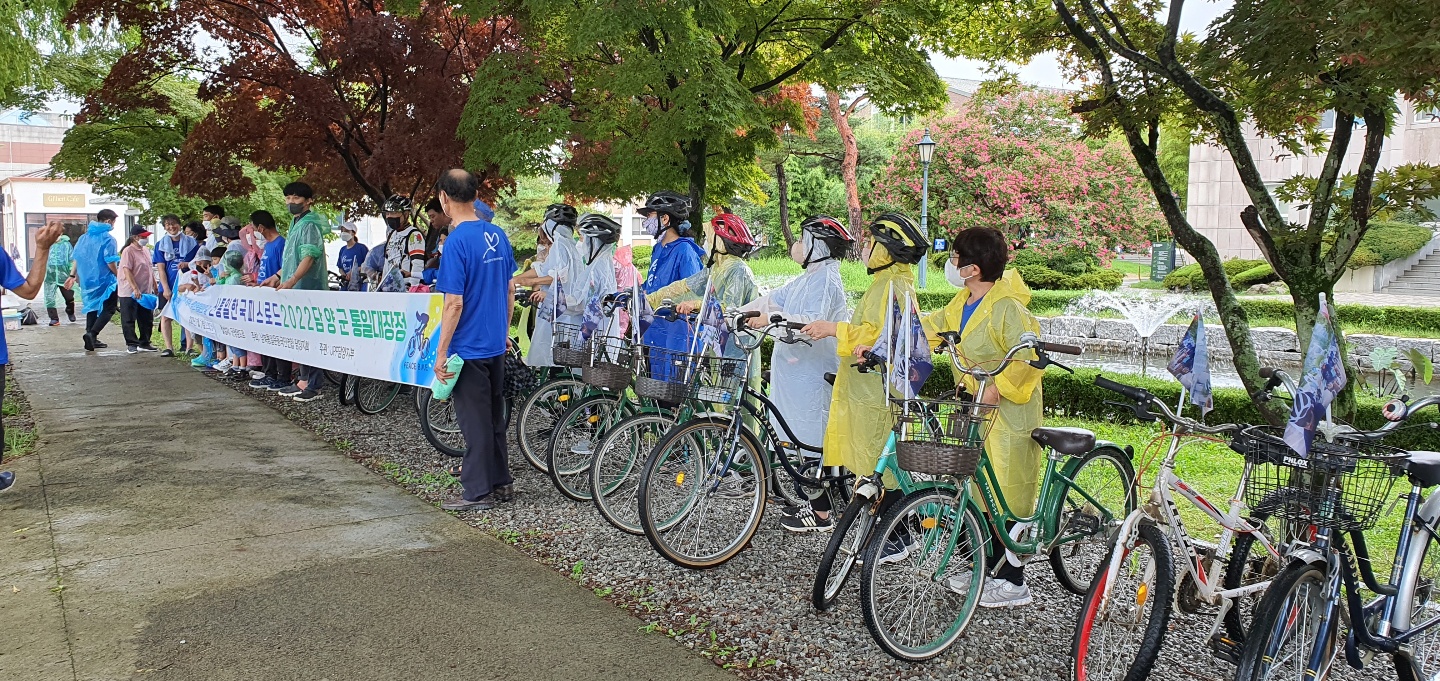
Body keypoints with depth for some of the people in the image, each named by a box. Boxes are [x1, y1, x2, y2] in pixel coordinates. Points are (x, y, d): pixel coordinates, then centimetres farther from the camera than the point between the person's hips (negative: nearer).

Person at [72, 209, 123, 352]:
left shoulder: (84, 237, 8)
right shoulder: (108, 238, -13)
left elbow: (77, 258, 12)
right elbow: (111, 263, -18)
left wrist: (75, 276, 23)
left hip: (87, 280, 7)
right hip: (104, 280, -7)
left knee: (92, 307, 18)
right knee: (108, 309, 0)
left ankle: (92, 339, 18)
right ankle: (92, 334, -18)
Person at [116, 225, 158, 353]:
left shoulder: (145, 250, 12)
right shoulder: (128, 251, -13)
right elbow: (127, 271, -20)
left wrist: (155, 287, 19)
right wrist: (135, 289, -25)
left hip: (146, 292, 8)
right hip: (129, 293, -8)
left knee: (146, 320, 11)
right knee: (129, 320, 1)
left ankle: (144, 343, 20)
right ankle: (131, 345, 7)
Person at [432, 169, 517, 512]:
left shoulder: (457, 241, -19)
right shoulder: (498, 235, 5)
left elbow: (454, 303, -21)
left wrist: (441, 351, -14)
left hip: (469, 348, -7)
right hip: (496, 344, 8)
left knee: (475, 422, 2)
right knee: (495, 416, 17)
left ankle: (478, 493, 12)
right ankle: (501, 482, 27)